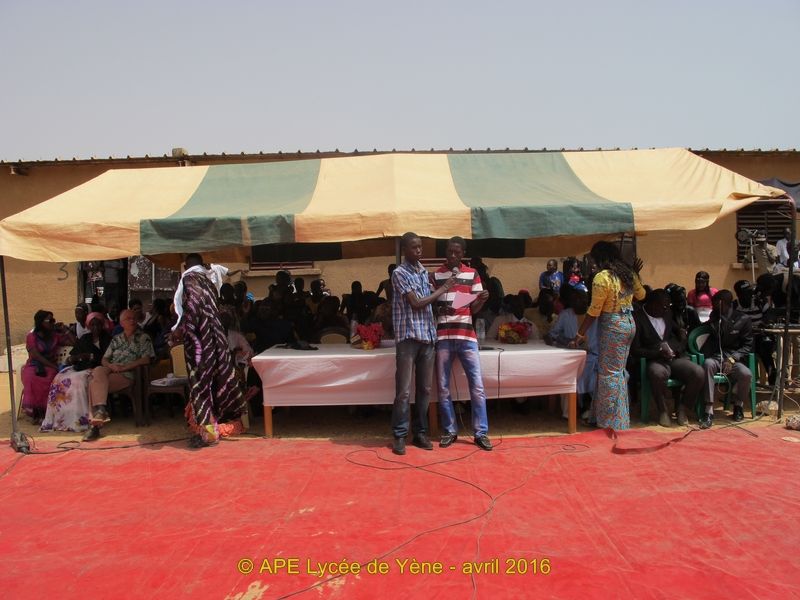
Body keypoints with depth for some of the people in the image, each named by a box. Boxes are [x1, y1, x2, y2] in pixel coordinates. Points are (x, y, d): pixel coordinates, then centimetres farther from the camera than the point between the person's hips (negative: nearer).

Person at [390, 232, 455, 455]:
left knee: (424, 389, 10)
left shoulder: (424, 271, 16)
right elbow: (415, 303, -12)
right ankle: (399, 436, 6)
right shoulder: (399, 273, -6)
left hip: (428, 336, 7)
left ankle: (420, 433, 19)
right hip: (408, 337, -6)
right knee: (404, 391, -4)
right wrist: (442, 290, -4)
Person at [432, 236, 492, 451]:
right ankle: (449, 431, 17)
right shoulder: (435, 275, 5)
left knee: (477, 385, -2)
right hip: (443, 337, 0)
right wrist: (440, 309, -14)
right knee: (443, 388, 4)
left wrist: (482, 300, -14)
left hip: (467, 336, 0)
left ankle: (481, 433, 7)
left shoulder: (472, 274, 7)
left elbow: (474, 309, 7)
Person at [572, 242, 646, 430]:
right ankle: (622, 418, 26)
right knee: (619, 371, 17)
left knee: (609, 372, 1)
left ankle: (611, 422, 7)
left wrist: (580, 334, -11)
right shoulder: (628, 273, 6)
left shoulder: (601, 277, -17)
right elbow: (641, 295, 23)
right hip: (629, 323, 8)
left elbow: (594, 311, -17)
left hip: (612, 326, -8)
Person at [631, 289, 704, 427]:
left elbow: (682, 338, 22)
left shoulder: (667, 313, 13)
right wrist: (659, 352, -19)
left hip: (674, 358, 5)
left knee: (698, 372, -23)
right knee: (658, 373, -39)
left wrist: (676, 349, 0)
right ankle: (663, 410, -14)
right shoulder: (637, 317, -6)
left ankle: (681, 407, 0)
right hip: (654, 360, -5)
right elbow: (635, 350, -10)